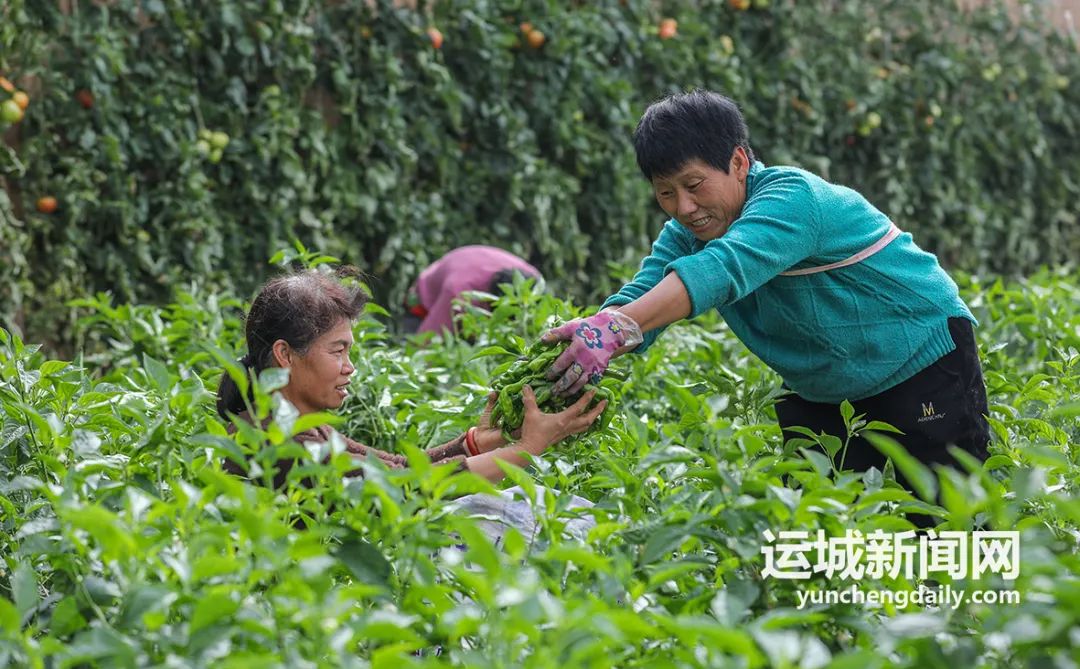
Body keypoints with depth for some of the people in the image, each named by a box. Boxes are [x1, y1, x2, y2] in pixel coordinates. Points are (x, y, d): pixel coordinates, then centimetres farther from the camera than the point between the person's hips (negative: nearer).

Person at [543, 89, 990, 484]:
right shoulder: (687, 233, -5)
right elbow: (640, 294, -21)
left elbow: (722, 269, -48)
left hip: (925, 364, -7)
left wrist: (616, 327, -63)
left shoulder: (792, 198, -31)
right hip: (822, 393, 7)